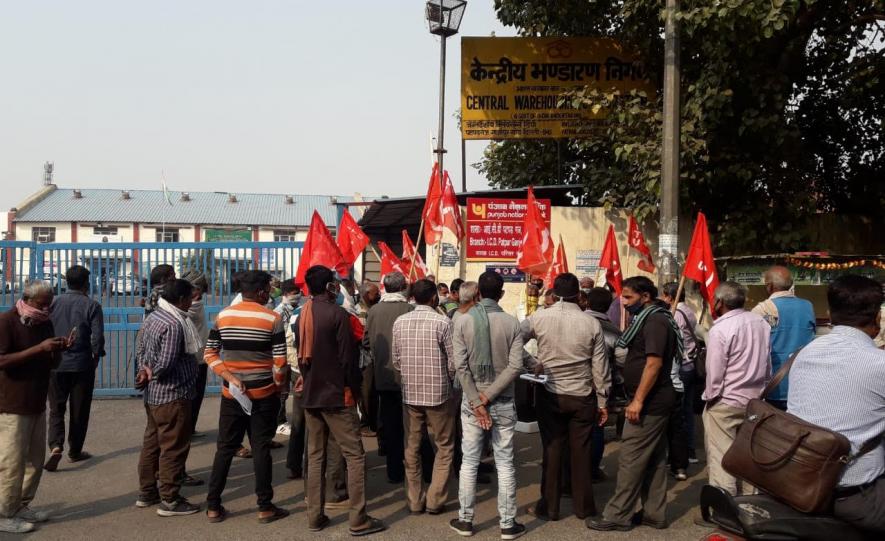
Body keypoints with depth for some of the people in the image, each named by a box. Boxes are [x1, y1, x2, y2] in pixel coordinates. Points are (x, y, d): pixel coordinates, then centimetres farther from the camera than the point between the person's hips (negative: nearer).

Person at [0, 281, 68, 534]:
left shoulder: (45, 323, 10)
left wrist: (59, 349, -5)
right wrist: (38, 348, -25)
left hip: (37, 404, 7)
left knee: (35, 459, 10)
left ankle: (21, 506, 22)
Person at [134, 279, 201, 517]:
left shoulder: (153, 317, 10)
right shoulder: (174, 325, -22)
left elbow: (143, 350, 15)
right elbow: (166, 364, -25)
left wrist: (145, 370, 2)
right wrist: (152, 374, -7)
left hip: (153, 395, 10)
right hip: (173, 395, -10)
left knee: (152, 443, 18)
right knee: (173, 448, -1)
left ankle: (146, 492, 28)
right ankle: (169, 500, 6)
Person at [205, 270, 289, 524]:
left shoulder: (223, 316, 3)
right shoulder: (272, 318, -8)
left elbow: (210, 354, 0)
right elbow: (280, 360, -10)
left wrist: (230, 377, -5)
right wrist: (277, 387, 4)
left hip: (231, 394, 3)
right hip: (263, 393, -3)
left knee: (225, 448, 11)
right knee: (261, 448, 4)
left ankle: (213, 506, 15)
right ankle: (265, 507, 11)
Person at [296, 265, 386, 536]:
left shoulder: (302, 315, 8)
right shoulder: (338, 314, -13)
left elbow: (301, 355, 13)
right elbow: (348, 357, -13)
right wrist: (353, 389, -1)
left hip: (310, 395, 7)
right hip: (337, 395, -7)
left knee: (315, 456, 12)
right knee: (355, 456, -2)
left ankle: (315, 516, 16)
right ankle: (358, 519, -2)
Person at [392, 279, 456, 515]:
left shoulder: (400, 322, 1)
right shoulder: (442, 322, -11)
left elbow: (396, 360, 6)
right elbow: (453, 362, -8)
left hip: (409, 394, 4)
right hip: (438, 394, -4)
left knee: (412, 448, 13)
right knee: (445, 447, 10)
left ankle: (414, 501, 18)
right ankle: (434, 501, 8)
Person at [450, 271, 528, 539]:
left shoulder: (463, 321, -4)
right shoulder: (511, 322, -5)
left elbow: (461, 366, -9)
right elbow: (515, 366, -12)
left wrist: (477, 401, -9)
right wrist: (489, 396, -10)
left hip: (471, 401, 0)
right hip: (503, 402, 0)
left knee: (469, 462, 10)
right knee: (505, 463, 7)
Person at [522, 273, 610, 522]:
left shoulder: (539, 318, -9)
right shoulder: (591, 322, -7)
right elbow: (600, 366, -3)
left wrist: (530, 364, 3)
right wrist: (602, 401, 6)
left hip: (550, 395, 0)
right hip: (582, 397, 0)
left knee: (552, 450, 7)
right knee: (581, 452, 9)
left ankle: (549, 507, 16)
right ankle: (583, 506, 20)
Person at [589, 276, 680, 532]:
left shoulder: (654, 321, -15)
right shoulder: (651, 319, 16)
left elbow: (654, 363, -23)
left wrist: (638, 400, -23)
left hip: (650, 402, -11)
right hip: (656, 401, 11)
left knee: (631, 460, -5)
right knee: (654, 460, 14)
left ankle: (617, 515, 1)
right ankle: (655, 513, 21)